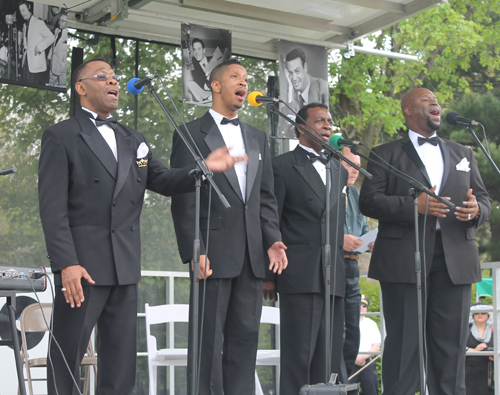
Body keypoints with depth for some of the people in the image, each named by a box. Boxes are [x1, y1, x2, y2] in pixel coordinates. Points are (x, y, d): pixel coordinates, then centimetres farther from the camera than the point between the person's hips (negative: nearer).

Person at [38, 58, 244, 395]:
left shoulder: (133, 140, 20)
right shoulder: (61, 137, -1)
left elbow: (164, 181, 12)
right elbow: (53, 207, -8)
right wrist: (66, 264, -18)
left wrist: (204, 168, -7)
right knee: (67, 358, -2)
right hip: (82, 265, -6)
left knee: (121, 361, 8)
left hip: (125, 266, 6)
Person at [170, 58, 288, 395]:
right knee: (209, 338, -5)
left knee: (246, 336, 6)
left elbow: (266, 197, 17)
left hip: (251, 254, 6)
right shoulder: (191, 135, 2)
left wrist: (272, 240, 2)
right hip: (214, 252, -6)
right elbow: (183, 199, -4)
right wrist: (194, 251, -13)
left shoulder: (258, 138, 20)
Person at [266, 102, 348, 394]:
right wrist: (269, 274, -7)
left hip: (333, 278, 6)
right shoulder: (282, 166, 0)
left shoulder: (339, 169, 20)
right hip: (300, 276, -6)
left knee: (331, 356, 7)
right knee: (298, 354, -6)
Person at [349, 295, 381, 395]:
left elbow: (377, 347, 7)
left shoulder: (372, 324, 16)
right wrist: (354, 358, -11)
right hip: (350, 363, -2)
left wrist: (363, 357, -10)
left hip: (368, 363, 2)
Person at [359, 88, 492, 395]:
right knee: (404, 342, -5)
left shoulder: (463, 154, 23)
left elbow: (484, 199, 20)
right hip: (404, 260, -3)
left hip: (454, 261, 4)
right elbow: (369, 201, -2)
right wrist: (413, 206, -16)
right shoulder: (386, 154, 10)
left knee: (451, 344, 1)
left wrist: (476, 209, -5)